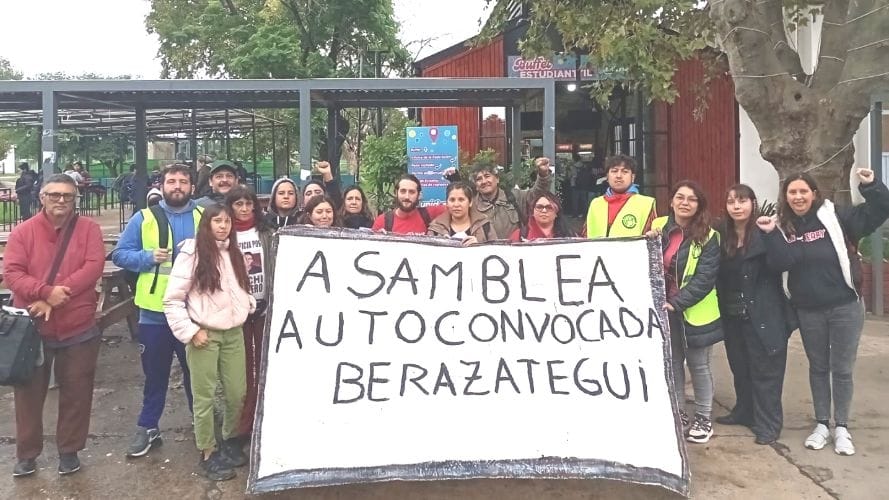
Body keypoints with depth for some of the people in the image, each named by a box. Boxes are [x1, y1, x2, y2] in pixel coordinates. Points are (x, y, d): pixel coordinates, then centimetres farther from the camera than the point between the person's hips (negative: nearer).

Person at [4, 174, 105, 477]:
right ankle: (27, 453, 26)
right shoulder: (23, 231, -1)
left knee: (76, 392, 9)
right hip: (32, 327, 1)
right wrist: (47, 292, -24)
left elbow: (93, 267, -13)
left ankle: (69, 450, 25)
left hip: (78, 328, 0)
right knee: (29, 392, 11)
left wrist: (60, 294, -21)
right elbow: (11, 273, -10)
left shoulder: (88, 229, -1)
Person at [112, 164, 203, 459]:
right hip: (155, 311, 0)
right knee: (155, 373, 12)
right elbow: (120, 254, 2)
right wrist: (149, 257, -14)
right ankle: (148, 427, 26)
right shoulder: (144, 218, 1)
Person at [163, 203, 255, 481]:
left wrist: (249, 304, 2)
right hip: (205, 335, -5)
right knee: (205, 397, 3)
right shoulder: (192, 253, -9)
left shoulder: (234, 253, 11)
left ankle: (230, 440, 31)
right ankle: (208, 453, 15)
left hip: (234, 333, 6)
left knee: (237, 393, 10)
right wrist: (190, 332, -14)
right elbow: (172, 300, -9)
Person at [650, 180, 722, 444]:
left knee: (698, 365, 8)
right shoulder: (658, 227, 2)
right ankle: (677, 414, 26)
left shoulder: (707, 237, -9)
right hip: (664, 308, 4)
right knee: (672, 363, 13)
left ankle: (703, 418, 22)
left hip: (694, 312, -3)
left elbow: (705, 278, -16)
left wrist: (677, 302, -24)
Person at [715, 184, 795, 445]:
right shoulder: (722, 235, 6)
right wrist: (721, 309, 1)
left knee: (765, 370, 3)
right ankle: (745, 411, 34)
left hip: (763, 315, -5)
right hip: (733, 316, 6)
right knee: (740, 368, 17)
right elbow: (718, 276, 9)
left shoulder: (765, 233, -9)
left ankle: (768, 423, 12)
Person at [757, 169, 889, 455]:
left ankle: (841, 428, 20)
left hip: (844, 307, -2)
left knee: (842, 369, 6)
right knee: (818, 367, 15)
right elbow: (782, 263, -16)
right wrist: (771, 235, -26)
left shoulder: (836, 217, -7)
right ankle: (822, 425, 27)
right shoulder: (783, 227, -1)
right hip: (808, 312, 3)